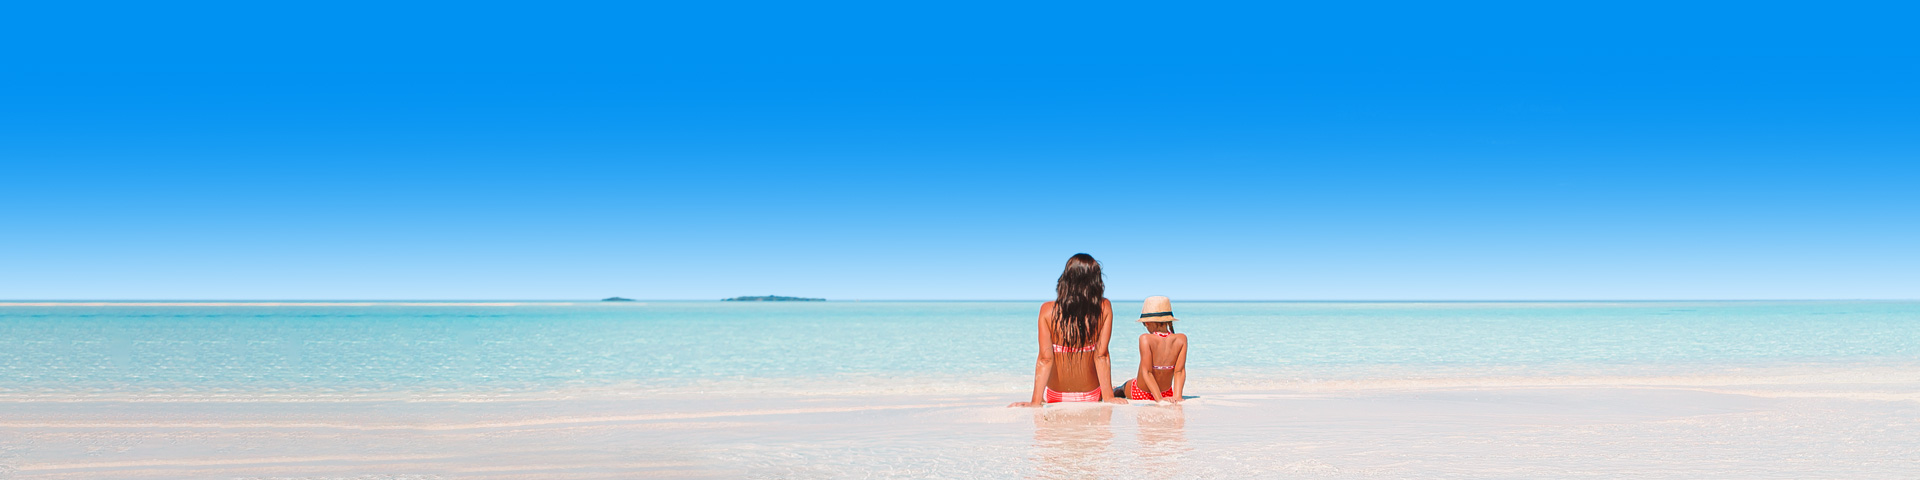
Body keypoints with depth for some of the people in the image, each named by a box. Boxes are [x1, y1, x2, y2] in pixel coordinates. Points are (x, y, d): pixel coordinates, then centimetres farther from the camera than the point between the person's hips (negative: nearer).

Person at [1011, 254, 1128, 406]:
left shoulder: (1048, 310, -16)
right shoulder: (1104, 308, -15)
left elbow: (1045, 359, -18)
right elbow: (1101, 356, -15)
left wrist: (1036, 401, -16)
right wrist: (1108, 397, -11)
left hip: (1055, 397, -1)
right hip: (1092, 397, 1)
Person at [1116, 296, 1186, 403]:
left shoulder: (1146, 339, -25)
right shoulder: (1181, 340, -14)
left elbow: (1147, 372, -27)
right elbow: (1179, 371, -18)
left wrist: (1159, 399, -26)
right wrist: (1177, 396, -19)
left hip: (1139, 395, -4)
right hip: (1166, 393, 4)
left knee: (1121, 388, 34)